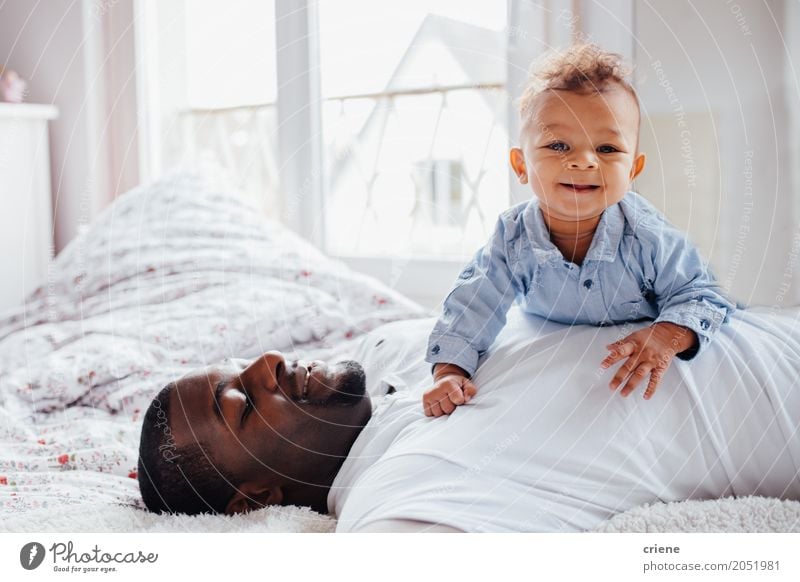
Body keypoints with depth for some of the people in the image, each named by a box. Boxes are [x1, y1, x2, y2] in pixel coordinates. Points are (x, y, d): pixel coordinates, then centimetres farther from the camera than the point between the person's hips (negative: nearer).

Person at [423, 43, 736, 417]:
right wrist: (449, 371, -36)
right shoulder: (512, 239, -29)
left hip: (634, 335, -1)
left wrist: (667, 337, -44)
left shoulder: (647, 236, -31)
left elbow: (699, 295, -22)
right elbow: (470, 306, -21)